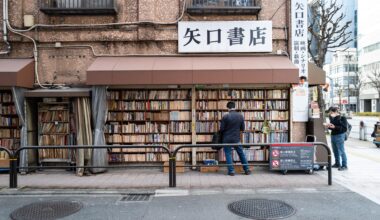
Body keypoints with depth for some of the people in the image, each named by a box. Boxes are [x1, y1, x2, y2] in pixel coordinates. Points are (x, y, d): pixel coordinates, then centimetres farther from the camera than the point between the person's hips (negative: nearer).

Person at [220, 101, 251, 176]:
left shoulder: (225, 117, -14)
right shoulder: (240, 116, -2)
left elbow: (221, 129, -10)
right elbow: (242, 128, 4)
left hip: (227, 139, -3)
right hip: (236, 139, 3)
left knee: (228, 154, 7)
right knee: (241, 154, 15)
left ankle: (231, 171, 6)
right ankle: (247, 170, 22)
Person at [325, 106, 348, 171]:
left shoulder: (342, 118, -8)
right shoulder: (332, 118, 11)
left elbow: (344, 128, -15)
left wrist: (335, 127, -23)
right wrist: (329, 126, -1)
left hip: (339, 136, -7)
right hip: (333, 136, 7)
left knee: (341, 151, -5)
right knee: (335, 151, 14)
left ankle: (344, 165, 1)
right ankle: (337, 164, 25)